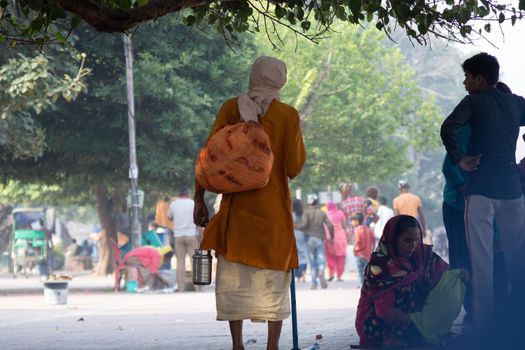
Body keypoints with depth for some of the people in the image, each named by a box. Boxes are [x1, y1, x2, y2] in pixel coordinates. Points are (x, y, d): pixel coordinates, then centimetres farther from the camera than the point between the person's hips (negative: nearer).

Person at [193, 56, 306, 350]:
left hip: (236, 205, 1)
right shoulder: (289, 115, -4)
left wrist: (200, 199, 2)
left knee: (234, 276, 6)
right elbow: (294, 168, -5)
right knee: (274, 278, 6)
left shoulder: (231, 108, 0)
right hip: (273, 207, -1)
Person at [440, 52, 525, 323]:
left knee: (482, 259, -4)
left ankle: (483, 320, -7)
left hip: (481, 189, -4)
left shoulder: (475, 101, -3)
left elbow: (448, 128, -19)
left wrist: (459, 159, -8)